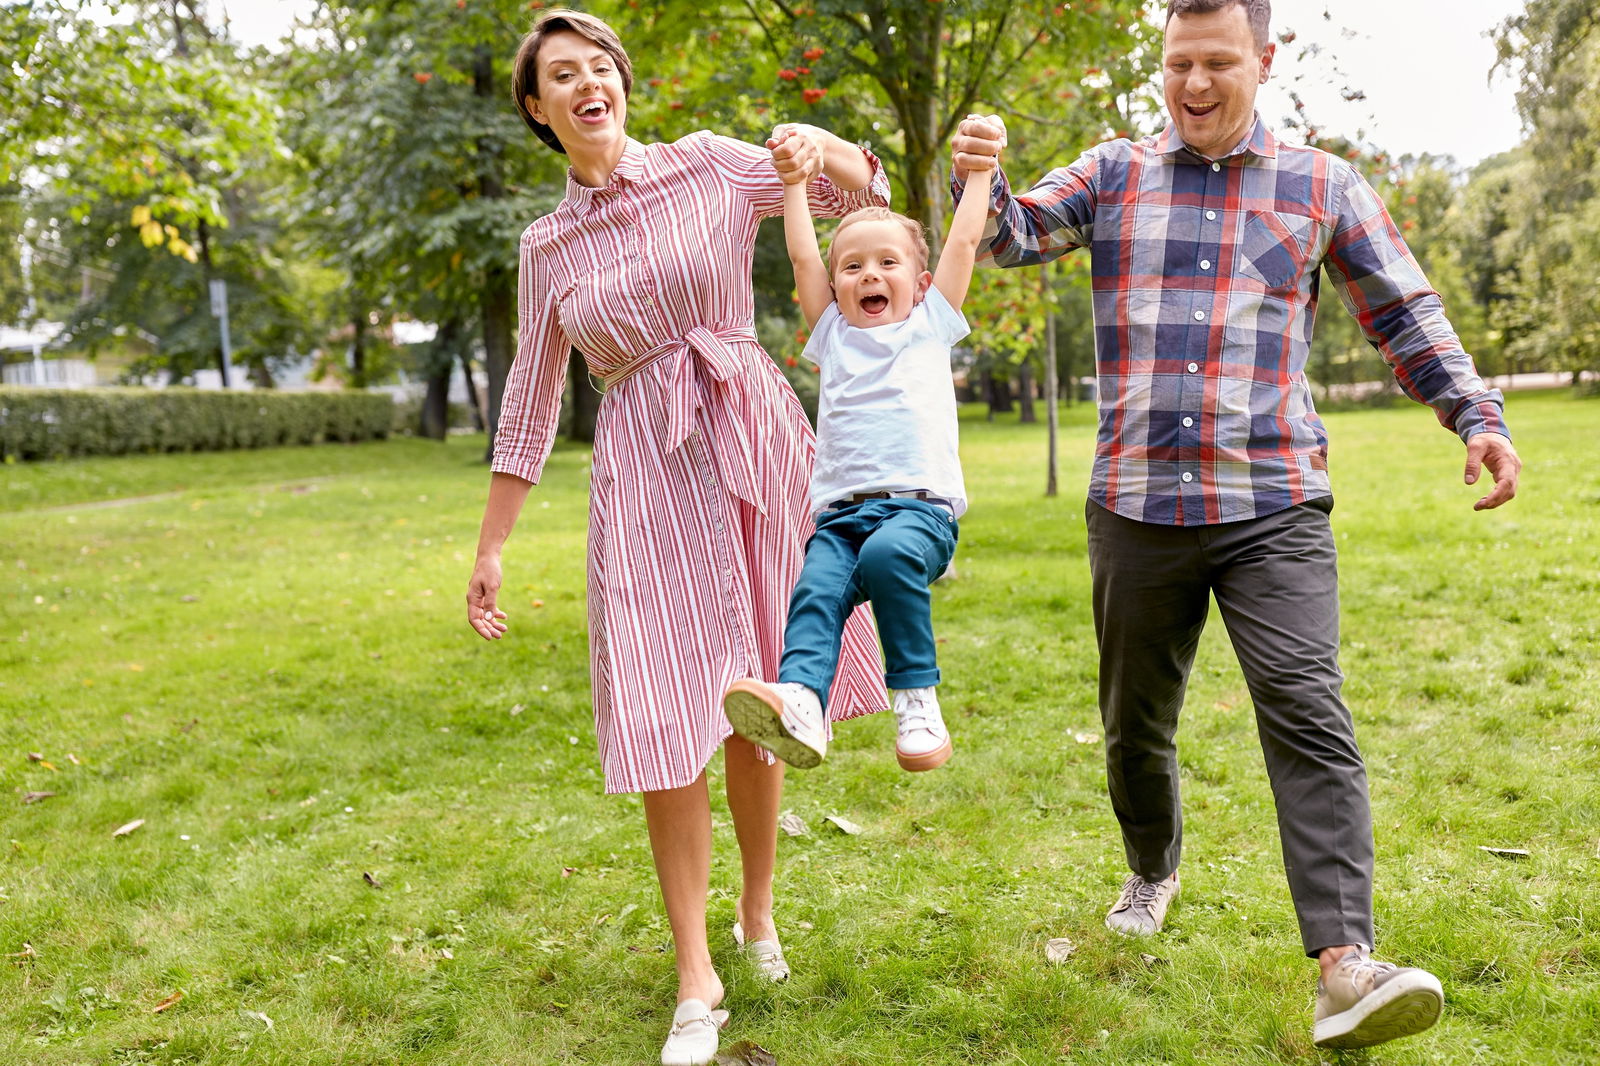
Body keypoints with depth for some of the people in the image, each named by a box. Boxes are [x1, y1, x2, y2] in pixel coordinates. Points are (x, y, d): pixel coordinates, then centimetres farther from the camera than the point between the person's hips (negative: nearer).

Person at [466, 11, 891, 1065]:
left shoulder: (709, 165, 3)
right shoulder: (548, 246, 9)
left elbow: (867, 193, 7)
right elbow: (532, 399, 12)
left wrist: (818, 144, -16)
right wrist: (490, 548, 12)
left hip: (758, 437, 0)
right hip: (645, 471, 1)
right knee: (667, 721, -5)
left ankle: (760, 913, 31)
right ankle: (697, 978, 9)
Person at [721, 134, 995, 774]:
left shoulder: (931, 325, 21)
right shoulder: (833, 335, 26)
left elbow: (964, 241, 19)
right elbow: (802, 256, 22)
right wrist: (793, 180, 27)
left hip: (920, 506, -2)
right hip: (839, 513, 2)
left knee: (888, 554, -35)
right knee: (816, 590, -27)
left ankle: (917, 698, -25)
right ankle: (800, 701, -49)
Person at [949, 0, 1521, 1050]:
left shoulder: (1321, 185, 8)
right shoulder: (1114, 173, 9)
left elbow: (1407, 315, 13)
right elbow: (1014, 237, -3)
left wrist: (1478, 416, 2)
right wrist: (980, 179, -25)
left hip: (1272, 508, -1)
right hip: (1137, 508, 2)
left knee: (1308, 713, -16)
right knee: (1135, 724, 13)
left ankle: (1346, 965, -18)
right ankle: (1155, 873, 40)